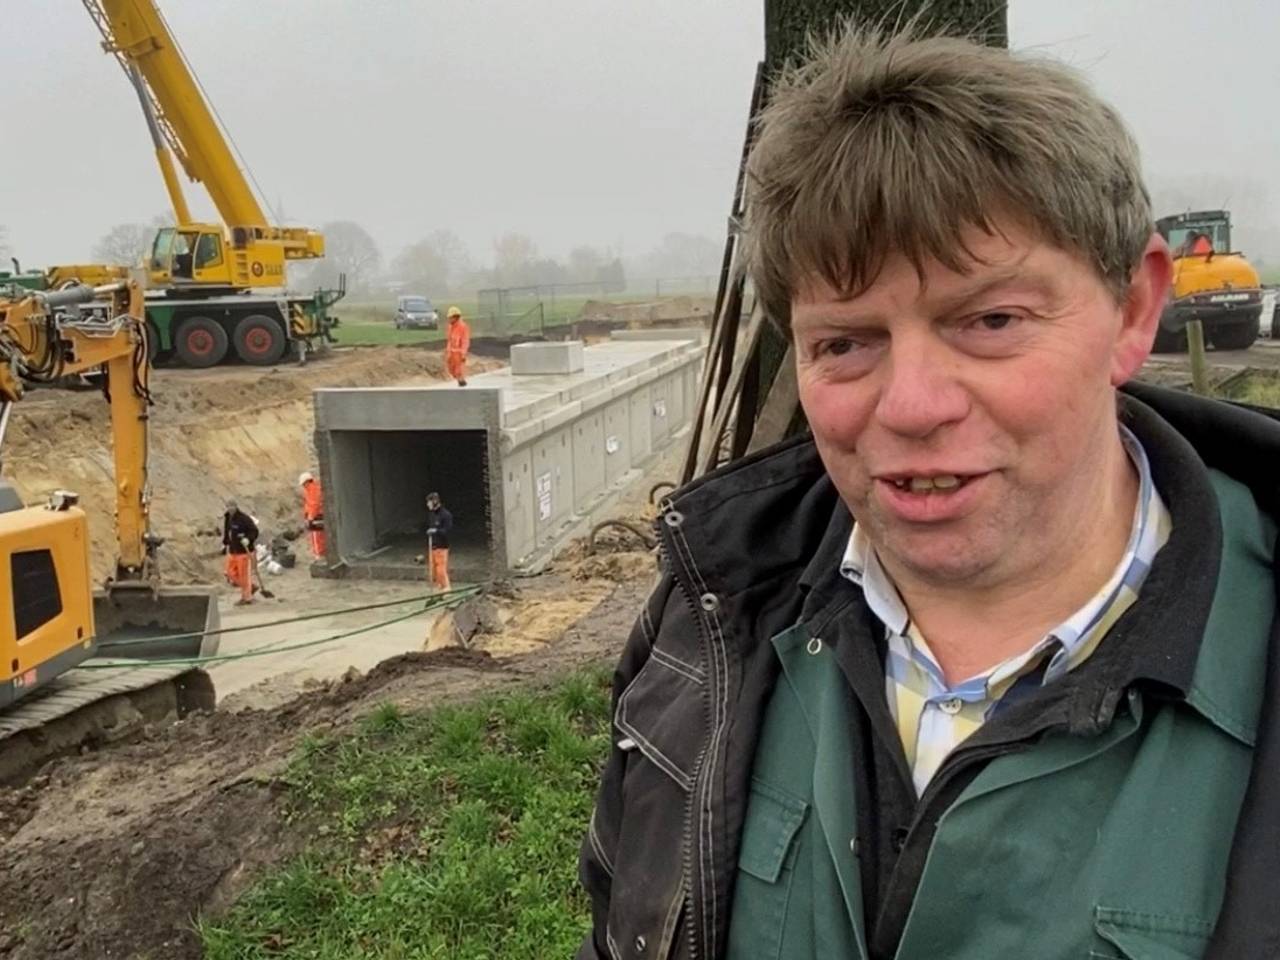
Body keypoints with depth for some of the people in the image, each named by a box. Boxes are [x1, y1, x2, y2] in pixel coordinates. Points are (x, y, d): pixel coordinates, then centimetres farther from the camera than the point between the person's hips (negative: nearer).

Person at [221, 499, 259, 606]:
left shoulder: (244, 518, -17)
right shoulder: (227, 517, 8)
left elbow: (254, 531, -17)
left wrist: (248, 539, -32)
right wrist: (225, 544, 21)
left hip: (244, 550, -8)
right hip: (232, 550, 8)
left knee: (244, 573, -2)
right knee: (232, 571, 9)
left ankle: (246, 597, 9)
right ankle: (250, 586, 26)